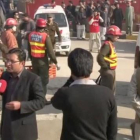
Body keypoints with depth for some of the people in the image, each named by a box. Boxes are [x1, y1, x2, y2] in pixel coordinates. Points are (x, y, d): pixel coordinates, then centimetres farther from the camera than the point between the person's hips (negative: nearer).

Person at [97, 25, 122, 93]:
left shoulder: (111, 44, 9)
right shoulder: (107, 44, -22)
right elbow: (100, 57, -32)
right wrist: (105, 66, -21)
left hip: (111, 70, 10)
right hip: (107, 71, -10)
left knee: (112, 89, 20)